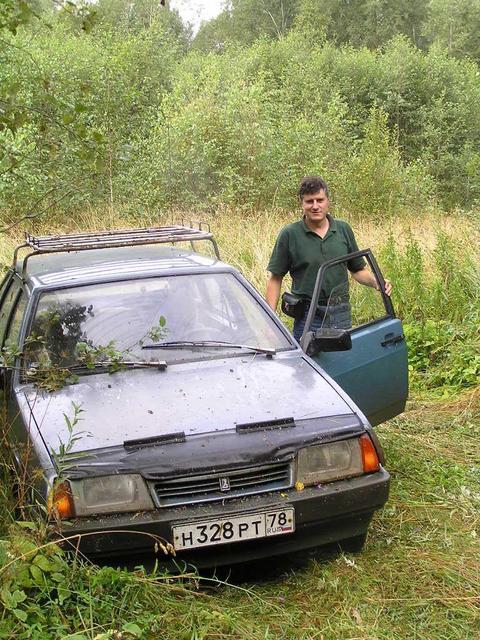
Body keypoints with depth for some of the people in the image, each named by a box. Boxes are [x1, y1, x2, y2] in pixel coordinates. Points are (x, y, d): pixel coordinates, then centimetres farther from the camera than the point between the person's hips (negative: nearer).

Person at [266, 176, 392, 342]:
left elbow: (358, 269, 16)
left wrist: (376, 282, -5)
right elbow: (275, 278, 0)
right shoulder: (289, 234, -3)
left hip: (341, 315, 3)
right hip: (308, 316, -3)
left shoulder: (343, 230, 7)